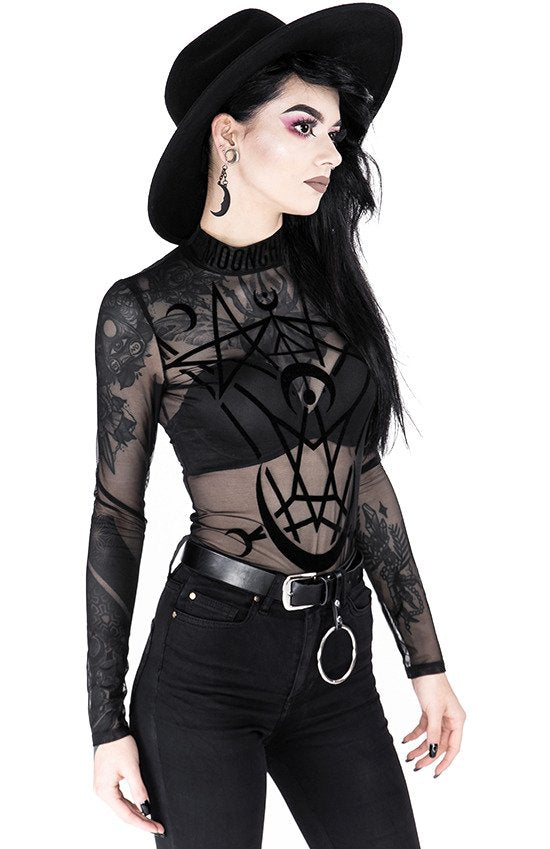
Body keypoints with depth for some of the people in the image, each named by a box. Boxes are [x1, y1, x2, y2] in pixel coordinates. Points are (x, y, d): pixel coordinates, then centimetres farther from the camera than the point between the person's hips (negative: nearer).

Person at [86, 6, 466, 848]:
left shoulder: (332, 282, 5)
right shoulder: (145, 307, -7)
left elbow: (365, 475, 9)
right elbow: (117, 512, -4)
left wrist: (426, 659, 9)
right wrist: (108, 722, -4)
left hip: (338, 663, 5)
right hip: (207, 657, -4)